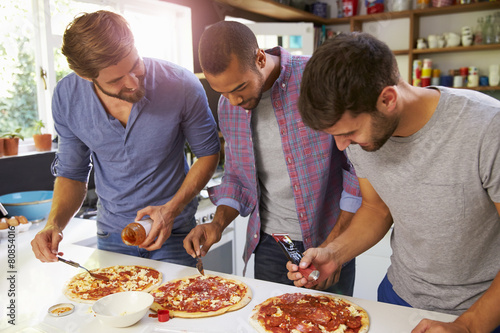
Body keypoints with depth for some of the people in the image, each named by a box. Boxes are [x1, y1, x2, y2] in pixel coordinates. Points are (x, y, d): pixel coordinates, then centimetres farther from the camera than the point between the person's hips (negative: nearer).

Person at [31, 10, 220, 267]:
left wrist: (172, 209, -19)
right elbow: (71, 173, 0)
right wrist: (54, 224, -17)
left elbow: (208, 152, -8)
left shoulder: (182, 86, -22)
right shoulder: (67, 97, -13)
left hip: (173, 232, -2)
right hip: (111, 235, 3)